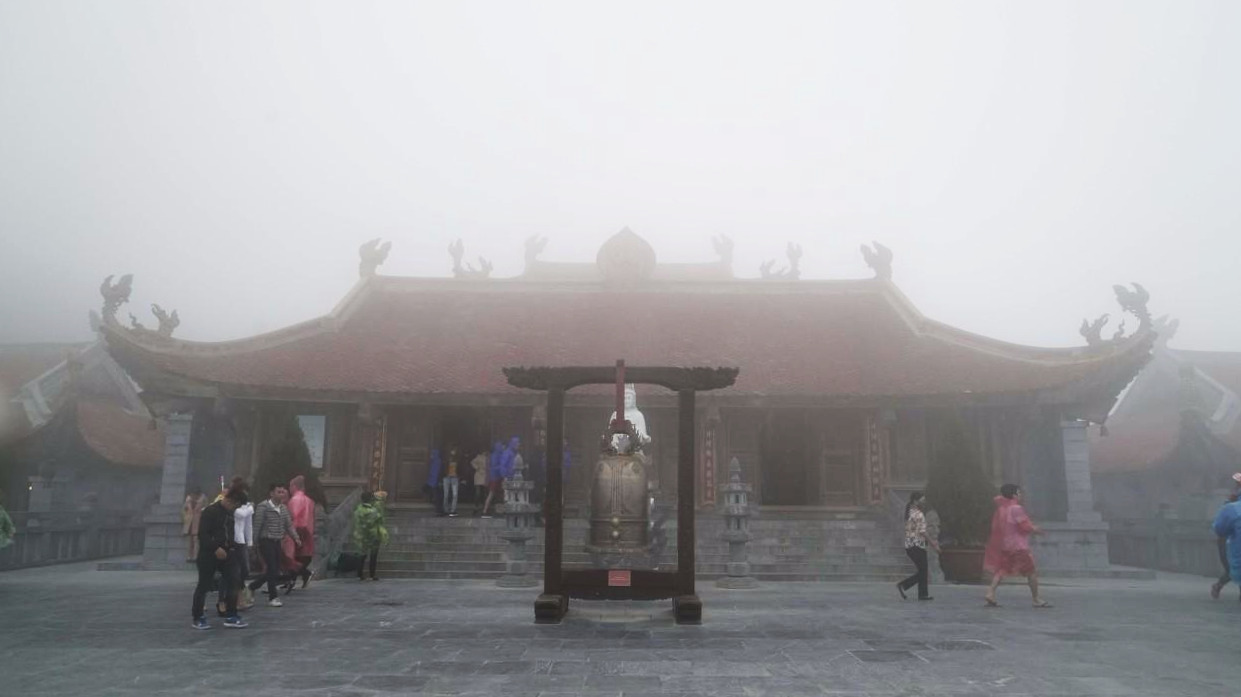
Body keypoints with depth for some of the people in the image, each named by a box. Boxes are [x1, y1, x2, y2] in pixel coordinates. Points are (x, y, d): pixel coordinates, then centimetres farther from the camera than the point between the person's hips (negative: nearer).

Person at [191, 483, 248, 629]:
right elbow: (202, 534, -19)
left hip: (225, 553, 7)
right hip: (208, 554, -7)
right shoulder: (210, 511, -13)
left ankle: (231, 616, 4)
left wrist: (230, 547, 10)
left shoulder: (231, 513, 10)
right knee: (204, 585, 3)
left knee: (233, 582, -1)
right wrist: (216, 548, -23)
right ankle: (197, 618, 15)